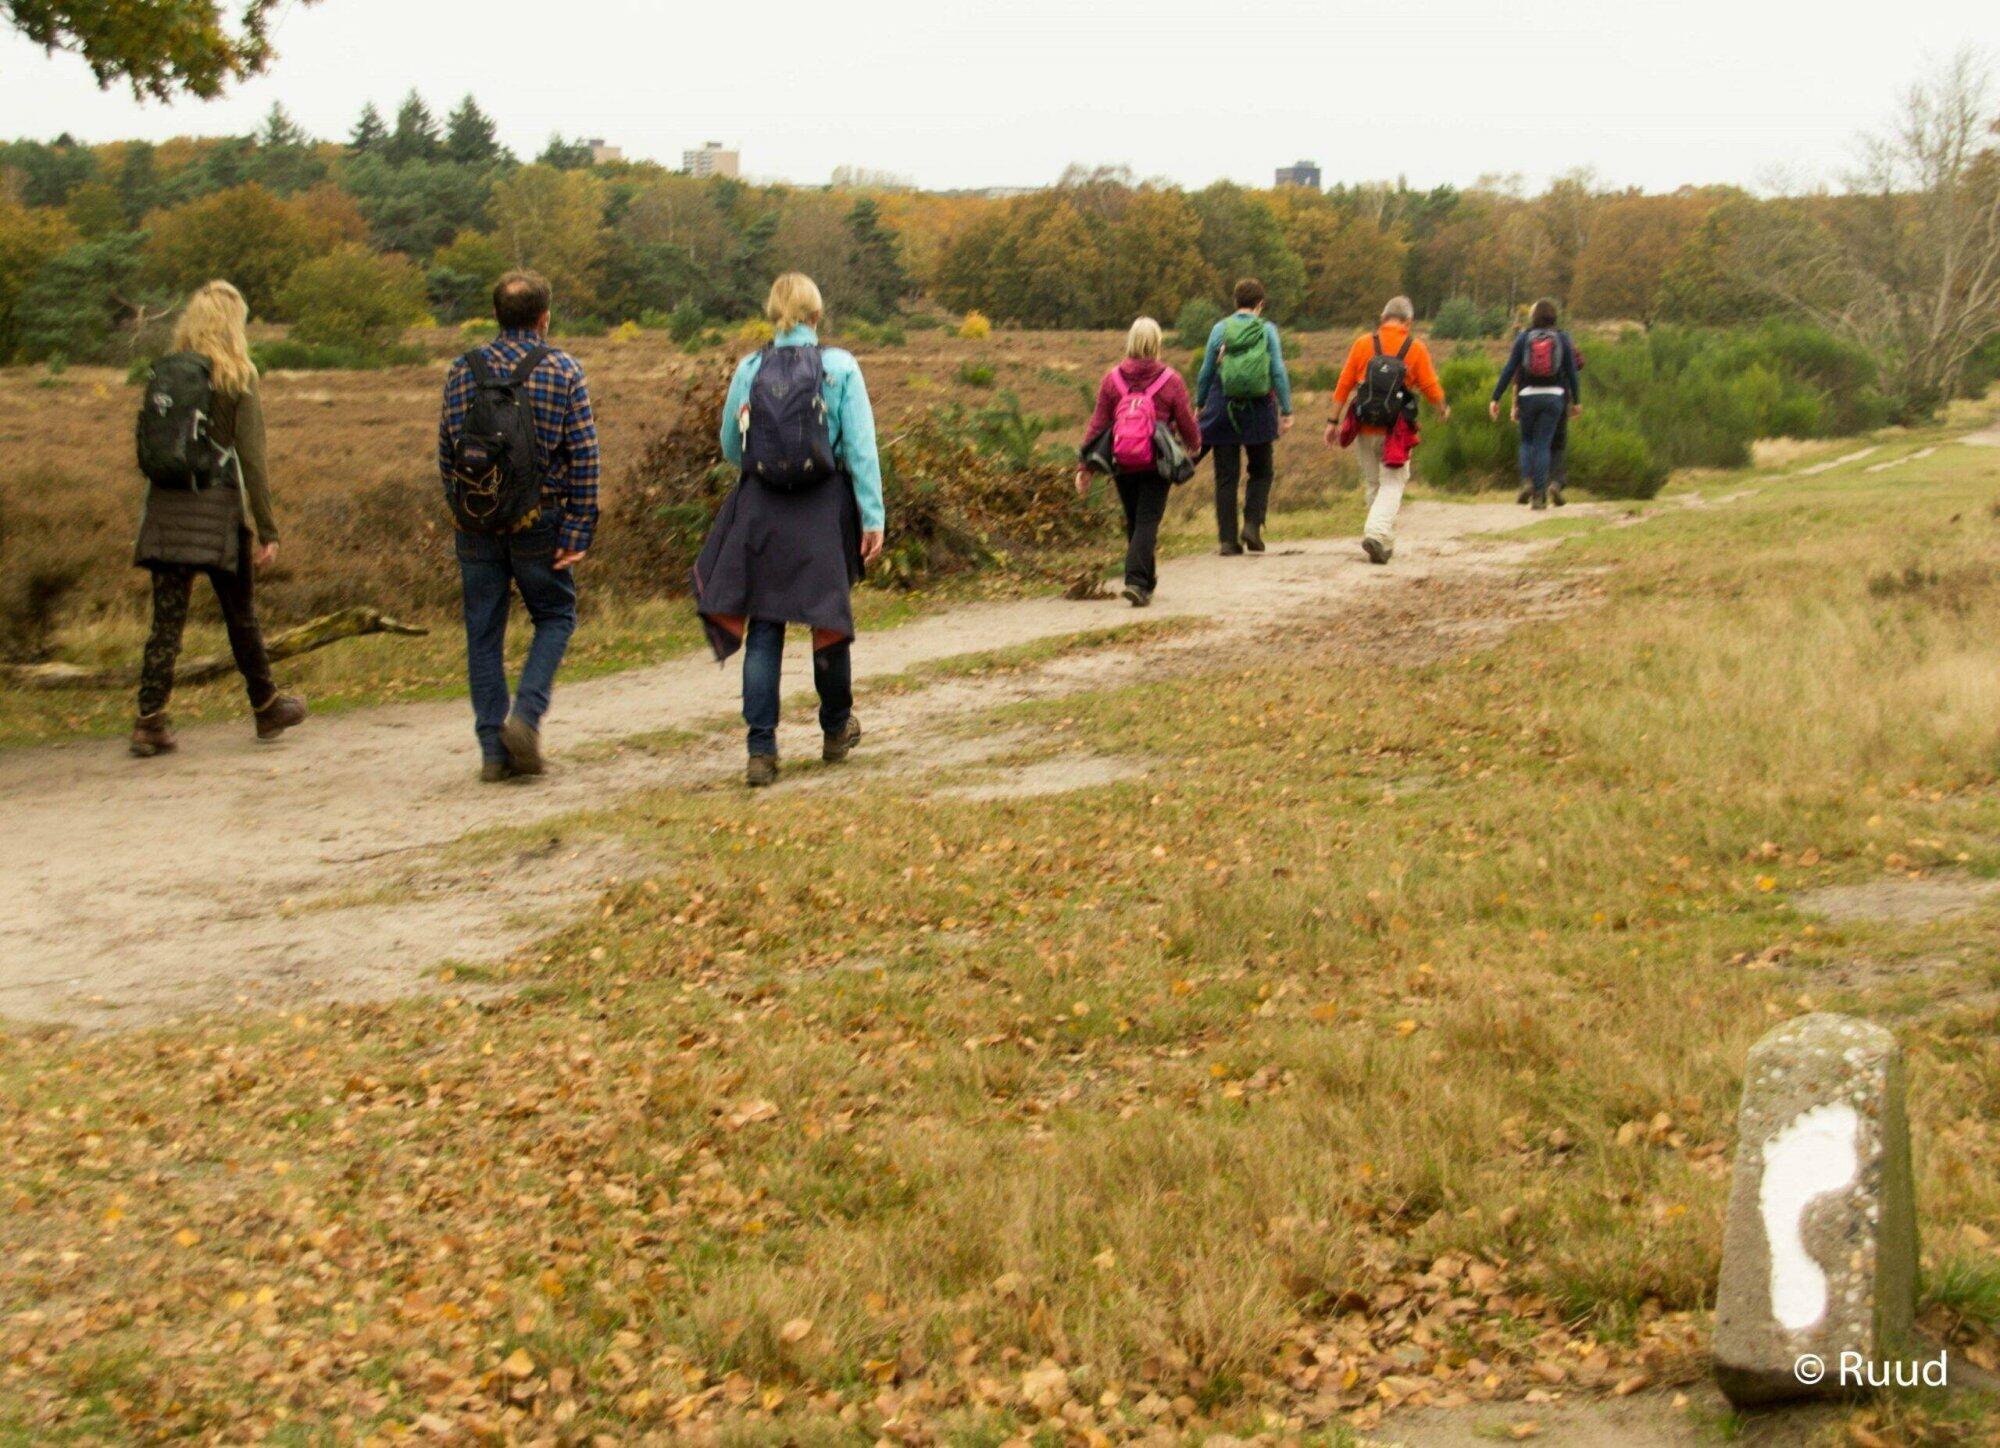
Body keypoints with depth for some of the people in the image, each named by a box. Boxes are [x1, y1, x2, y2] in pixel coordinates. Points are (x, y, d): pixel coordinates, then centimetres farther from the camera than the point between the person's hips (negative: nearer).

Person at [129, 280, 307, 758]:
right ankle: (266, 707, 25)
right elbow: (252, 458, -9)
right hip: (217, 507, -3)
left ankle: (150, 720, -5)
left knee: (166, 619, 3)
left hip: (164, 506, 3)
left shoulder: (162, 377, 7)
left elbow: (148, 452, 9)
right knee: (240, 615, 11)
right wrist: (268, 530, -8)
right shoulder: (237, 380, -4)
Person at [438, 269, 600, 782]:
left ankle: (494, 749, 9)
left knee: (483, 633, 8)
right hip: (538, 519, -2)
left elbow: (446, 450, 7)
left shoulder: (464, 369, 3)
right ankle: (526, 715, -5)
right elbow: (584, 456, -8)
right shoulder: (562, 369, -4)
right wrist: (578, 530, -5)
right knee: (555, 616, 15)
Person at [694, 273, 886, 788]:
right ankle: (836, 729, 33)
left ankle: (761, 750, -1)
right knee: (829, 619, 15)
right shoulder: (840, 367, -4)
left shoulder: (749, 369, 1)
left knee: (763, 629, 4)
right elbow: (861, 448, -7)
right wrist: (873, 518, -5)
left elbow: (730, 447, 10)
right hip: (825, 511, -1)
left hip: (760, 510, 1)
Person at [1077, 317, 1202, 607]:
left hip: (1122, 465, 3)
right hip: (1157, 464, -3)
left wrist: (1085, 467, 3)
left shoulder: (1112, 379, -1)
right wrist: (1195, 446, 24)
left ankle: (1146, 582, 29)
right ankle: (1136, 581, -18)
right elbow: (1187, 423, 1)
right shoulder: (1170, 380, -6)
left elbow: (1097, 425, -1)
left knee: (1134, 523, 17)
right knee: (1147, 523, -2)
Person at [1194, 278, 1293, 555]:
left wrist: (1199, 404, 16)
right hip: (1258, 412, 0)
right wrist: (1286, 411, 1)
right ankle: (1252, 525, -1)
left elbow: (1206, 372, 4)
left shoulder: (1220, 329, 1)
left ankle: (1227, 539, 2)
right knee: (1260, 472, 16)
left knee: (1226, 477, 4)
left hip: (1223, 410, 1)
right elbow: (1279, 373, -3)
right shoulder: (1268, 331, -1)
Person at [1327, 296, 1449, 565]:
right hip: (1396, 431, -3)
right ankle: (1375, 533, -20)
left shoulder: (1363, 343, 2)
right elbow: (1431, 387, 0)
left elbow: (1343, 385, 1)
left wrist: (1334, 421, 6)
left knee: (1374, 484, 15)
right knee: (1392, 484, 2)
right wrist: (1443, 408, 21)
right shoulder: (1415, 348, -3)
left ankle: (1385, 544, 23)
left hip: (1365, 429, 3)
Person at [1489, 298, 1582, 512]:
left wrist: (1496, 398, -1)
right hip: (1554, 396, 0)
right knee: (1543, 444, 3)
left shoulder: (1523, 338, 0)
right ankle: (1540, 494, -3)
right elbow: (1571, 372, 3)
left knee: (1526, 441, 17)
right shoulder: (1562, 340, 2)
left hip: (1528, 396, 0)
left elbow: (1509, 370, -3)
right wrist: (1576, 401, 13)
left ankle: (1526, 480, -5)